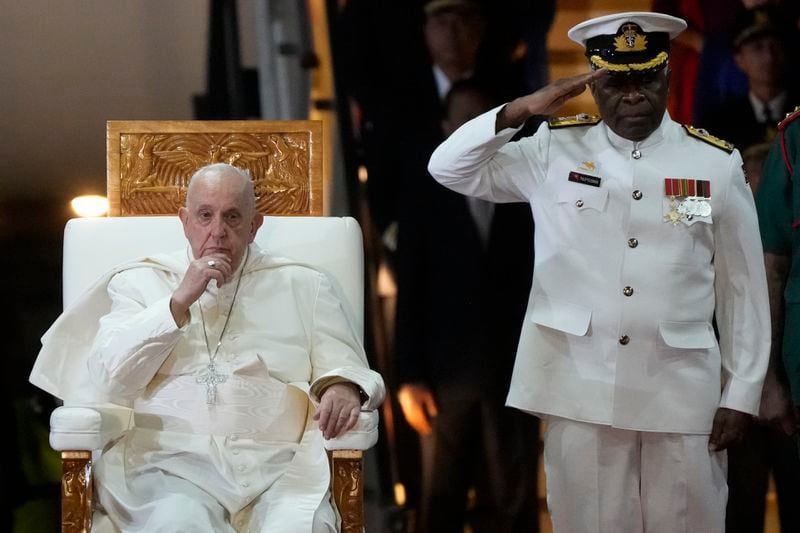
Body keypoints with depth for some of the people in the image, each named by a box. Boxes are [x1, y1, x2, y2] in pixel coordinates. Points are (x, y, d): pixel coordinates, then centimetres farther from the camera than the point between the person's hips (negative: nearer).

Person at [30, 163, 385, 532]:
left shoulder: (303, 286, 21)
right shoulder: (138, 282, 18)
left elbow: (343, 365, 17)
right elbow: (108, 381, 5)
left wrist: (343, 388, -9)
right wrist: (179, 301, -1)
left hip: (276, 463, 1)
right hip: (168, 459, -1)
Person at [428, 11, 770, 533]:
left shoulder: (717, 164, 2)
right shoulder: (555, 151, 4)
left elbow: (743, 288, 5)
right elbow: (449, 168, 4)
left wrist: (742, 394, 2)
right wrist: (518, 112, -10)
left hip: (682, 391, 0)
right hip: (581, 387, 0)